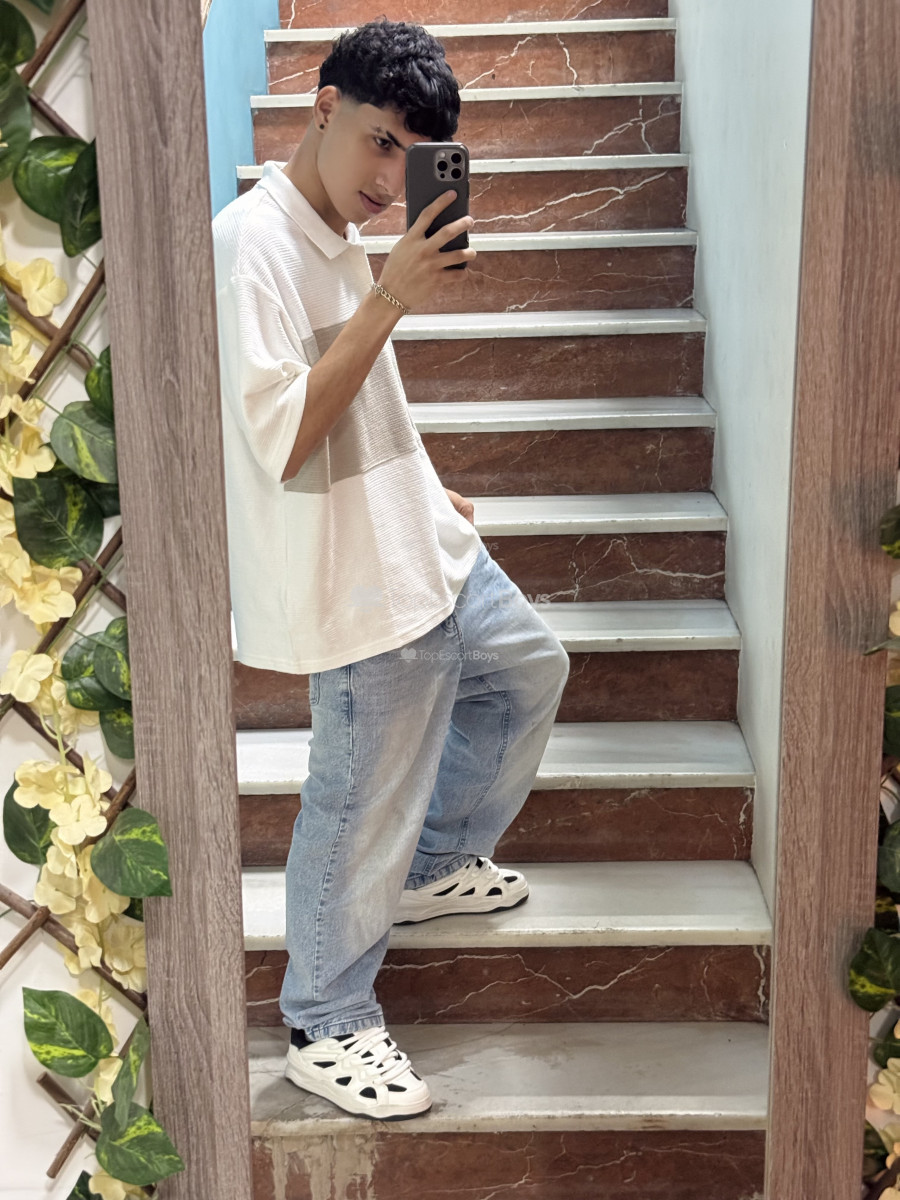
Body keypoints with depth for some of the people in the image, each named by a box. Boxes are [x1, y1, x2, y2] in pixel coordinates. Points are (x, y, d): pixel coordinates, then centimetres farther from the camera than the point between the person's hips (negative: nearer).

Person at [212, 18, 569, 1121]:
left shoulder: (339, 238, 9)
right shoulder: (252, 243, -21)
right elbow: (282, 442, -28)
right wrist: (388, 301, -28)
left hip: (422, 551, 10)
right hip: (358, 588, -10)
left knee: (530, 671, 27)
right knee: (362, 810, 2)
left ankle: (436, 866, 43)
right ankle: (326, 1028, 23)